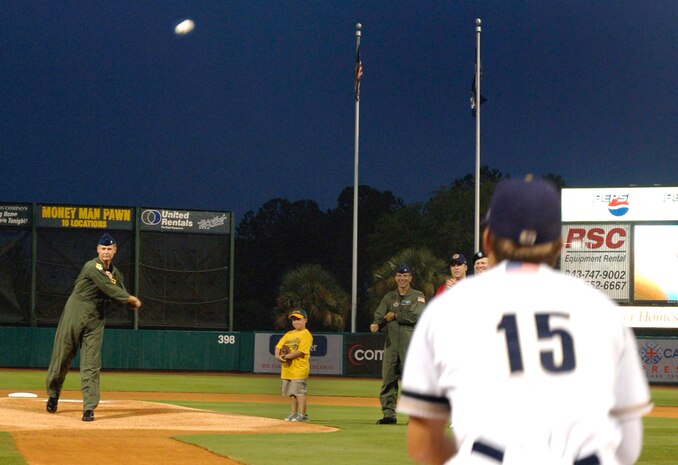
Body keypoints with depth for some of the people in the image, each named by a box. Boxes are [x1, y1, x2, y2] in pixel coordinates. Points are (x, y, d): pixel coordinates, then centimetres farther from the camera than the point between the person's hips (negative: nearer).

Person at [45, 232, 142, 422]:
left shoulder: (115, 273, 12)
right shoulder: (92, 267, -13)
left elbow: (120, 296, 8)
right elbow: (110, 290, -19)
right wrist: (131, 299, -8)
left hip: (96, 321, 5)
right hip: (74, 315, -5)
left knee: (91, 365, -3)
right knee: (62, 356, 4)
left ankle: (89, 408, -7)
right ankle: (53, 394, 28)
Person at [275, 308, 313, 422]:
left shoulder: (306, 334, -7)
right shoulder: (289, 334, 18)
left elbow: (300, 351, -17)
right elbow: (278, 346, 13)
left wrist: (286, 356, -16)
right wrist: (278, 356, -7)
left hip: (299, 368, -8)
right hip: (288, 368, 8)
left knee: (299, 391, -8)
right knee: (291, 392, 11)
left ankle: (302, 414, -5)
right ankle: (293, 413, 17)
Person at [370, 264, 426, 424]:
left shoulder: (418, 296, 6)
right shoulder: (389, 297, 18)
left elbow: (416, 316, -10)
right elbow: (379, 315, 4)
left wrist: (395, 316, -5)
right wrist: (376, 324, -18)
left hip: (410, 343, -4)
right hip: (391, 342, 4)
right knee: (388, 378, 2)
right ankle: (389, 414, 7)